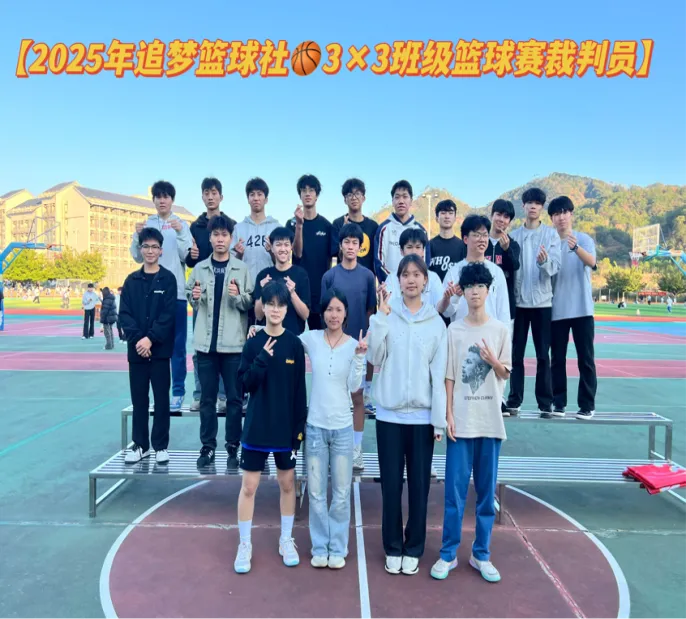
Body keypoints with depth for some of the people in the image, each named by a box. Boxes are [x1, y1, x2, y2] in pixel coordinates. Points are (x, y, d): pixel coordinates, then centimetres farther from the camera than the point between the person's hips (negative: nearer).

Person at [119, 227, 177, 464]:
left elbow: (169, 314, -8)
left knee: (161, 398, 4)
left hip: (160, 349, -3)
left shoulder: (168, 278, 0)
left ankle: (161, 446, 14)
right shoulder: (131, 280, 9)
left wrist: (150, 339, -16)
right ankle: (140, 445, 21)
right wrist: (137, 339, -12)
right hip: (136, 349, 3)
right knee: (139, 399, 10)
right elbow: (124, 314, 2)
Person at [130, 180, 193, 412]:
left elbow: (186, 256, -5)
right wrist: (137, 236, -10)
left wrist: (180, 233, -17)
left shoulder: (182, 225, 5)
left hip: (176, 291, -2)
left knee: (177, 344, 0)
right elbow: (138, 257, 6)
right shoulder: (147, 224, 10)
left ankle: (178, 393, 6)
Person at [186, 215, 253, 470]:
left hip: (233, 343, -2)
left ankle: (233, 447, 16)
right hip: (206, 342, 2)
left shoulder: (241, 268, 1)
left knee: (235, 398, 5)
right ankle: (208, 446, 20)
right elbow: (193, 305, 11)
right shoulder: (199, 269, 8)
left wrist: (239, 296, -20)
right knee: (207, 398, 10)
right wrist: (195, 298, -10)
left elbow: (250, 304, -1)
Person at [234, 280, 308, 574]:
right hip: (257, 426, 0)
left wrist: (300, 426, -5)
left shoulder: (295, 344, -4)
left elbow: (300, 389, -2)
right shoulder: (254, 342, -3)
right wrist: (262, 358, -21)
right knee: (249, 486, 6)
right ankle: (245, 544, 22)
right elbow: (244, 383, -8)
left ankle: (286, 540, 30)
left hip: (286, 425, 0)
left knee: (287, 483, 13)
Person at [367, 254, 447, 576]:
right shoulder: (387, 315, 0)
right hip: (389, 413, 0)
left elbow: (439, 372, 1)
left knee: (419, 484, 9)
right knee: (391, 483, 8)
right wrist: (381, 316, -15)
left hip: (422, 415, 1)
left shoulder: (436, 322, 2)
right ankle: (392, 547, 25)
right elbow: (375, 358, -9)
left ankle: (413, 549, 26)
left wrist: (441, 417, -2)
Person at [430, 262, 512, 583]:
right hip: (461, 421, -1)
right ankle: (448, 554, 16)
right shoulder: (454, 330, 0)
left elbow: (505, 374, 7)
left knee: (486, 491, 10)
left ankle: (481, 554, 24)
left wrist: (493, 361, -14)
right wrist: (449, 415, -7)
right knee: (455, 490, 2)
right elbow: (448, 376, 0)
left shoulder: (500, 330, 2)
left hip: (491, 421, 1)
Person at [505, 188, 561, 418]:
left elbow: (555, 267, -9)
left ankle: (545, 403, 9)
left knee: (543, 355, 3)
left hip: (542, 302, -1)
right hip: (518, 301, 2)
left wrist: (544, 261, -28)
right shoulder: (514, 235, 7)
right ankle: (514, 401, 12)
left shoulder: (551, 234, 2)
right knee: (516, 354, 5)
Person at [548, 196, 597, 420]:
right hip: (557, 310, 2)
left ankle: (587, 405, 7)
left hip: (582, 309, -2)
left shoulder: (584, 239, -1)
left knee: (585, 358, 1)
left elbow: (591, 262, -21)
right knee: (557, 359, 6)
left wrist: (575, 247, -40)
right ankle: (558, 403, 14)